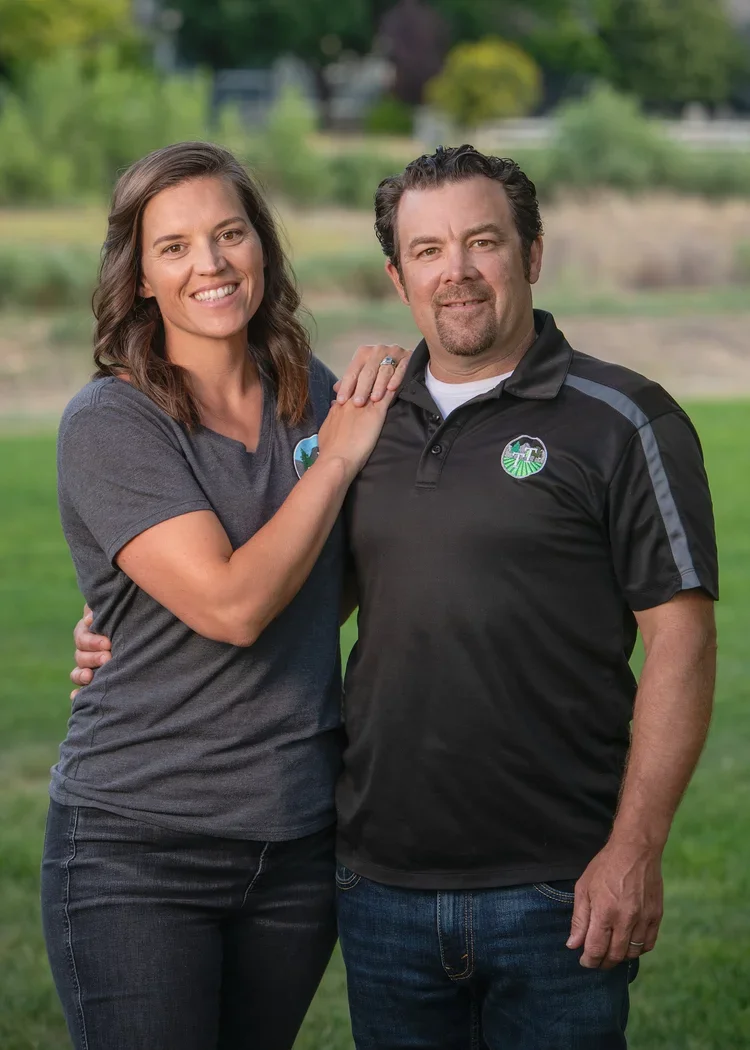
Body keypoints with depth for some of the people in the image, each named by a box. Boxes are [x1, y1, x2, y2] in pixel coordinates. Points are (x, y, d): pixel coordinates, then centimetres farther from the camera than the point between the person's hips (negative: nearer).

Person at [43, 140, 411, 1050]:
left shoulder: (315, 397, 7)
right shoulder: (110, 424, -11)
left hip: (299, 839, 5)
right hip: (136, 846, -5)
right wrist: (337, 457, -9)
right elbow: (233, 605, -21)